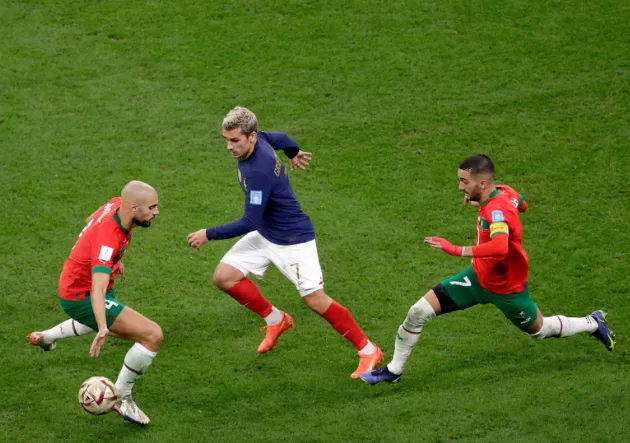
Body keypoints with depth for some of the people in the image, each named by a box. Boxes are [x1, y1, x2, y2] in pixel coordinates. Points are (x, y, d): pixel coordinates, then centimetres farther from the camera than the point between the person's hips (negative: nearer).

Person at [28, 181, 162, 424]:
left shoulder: (117, 205, -13)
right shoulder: (107, 238, -37)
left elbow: (91, 221, 12)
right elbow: (97, 289, -48)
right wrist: (102, 329, -62)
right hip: (81, 297, -9)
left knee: (114, 326, 42)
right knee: (152, 335, -21)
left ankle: (46, 337, 61)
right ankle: (121, 398, -3)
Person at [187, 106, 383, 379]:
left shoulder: (258, 171, -33)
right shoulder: (258, 140, -8)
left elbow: (250, 222, -29)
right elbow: (279, 138, 16)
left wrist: (209, 234, -20)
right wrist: (294, 153, 39)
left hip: (293, 240, -9)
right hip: (265, 234, 9)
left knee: (315, 300, -9)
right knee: (224, 277, -1)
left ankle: (368, 351, 8)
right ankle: (275, 320, 20)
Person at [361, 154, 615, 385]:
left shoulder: (497, 209, -36)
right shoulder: (504, 192, -12)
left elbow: (500, 247, -55)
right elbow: (522, 205, 12)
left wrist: (456, 250, -54)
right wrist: (482, 202, 3)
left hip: (506, 289, -7)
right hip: (479, 275, 7)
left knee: (540, 330, 19)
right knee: (418, 312, -3)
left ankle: (594, 323, 45)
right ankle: (394, 370, 15)